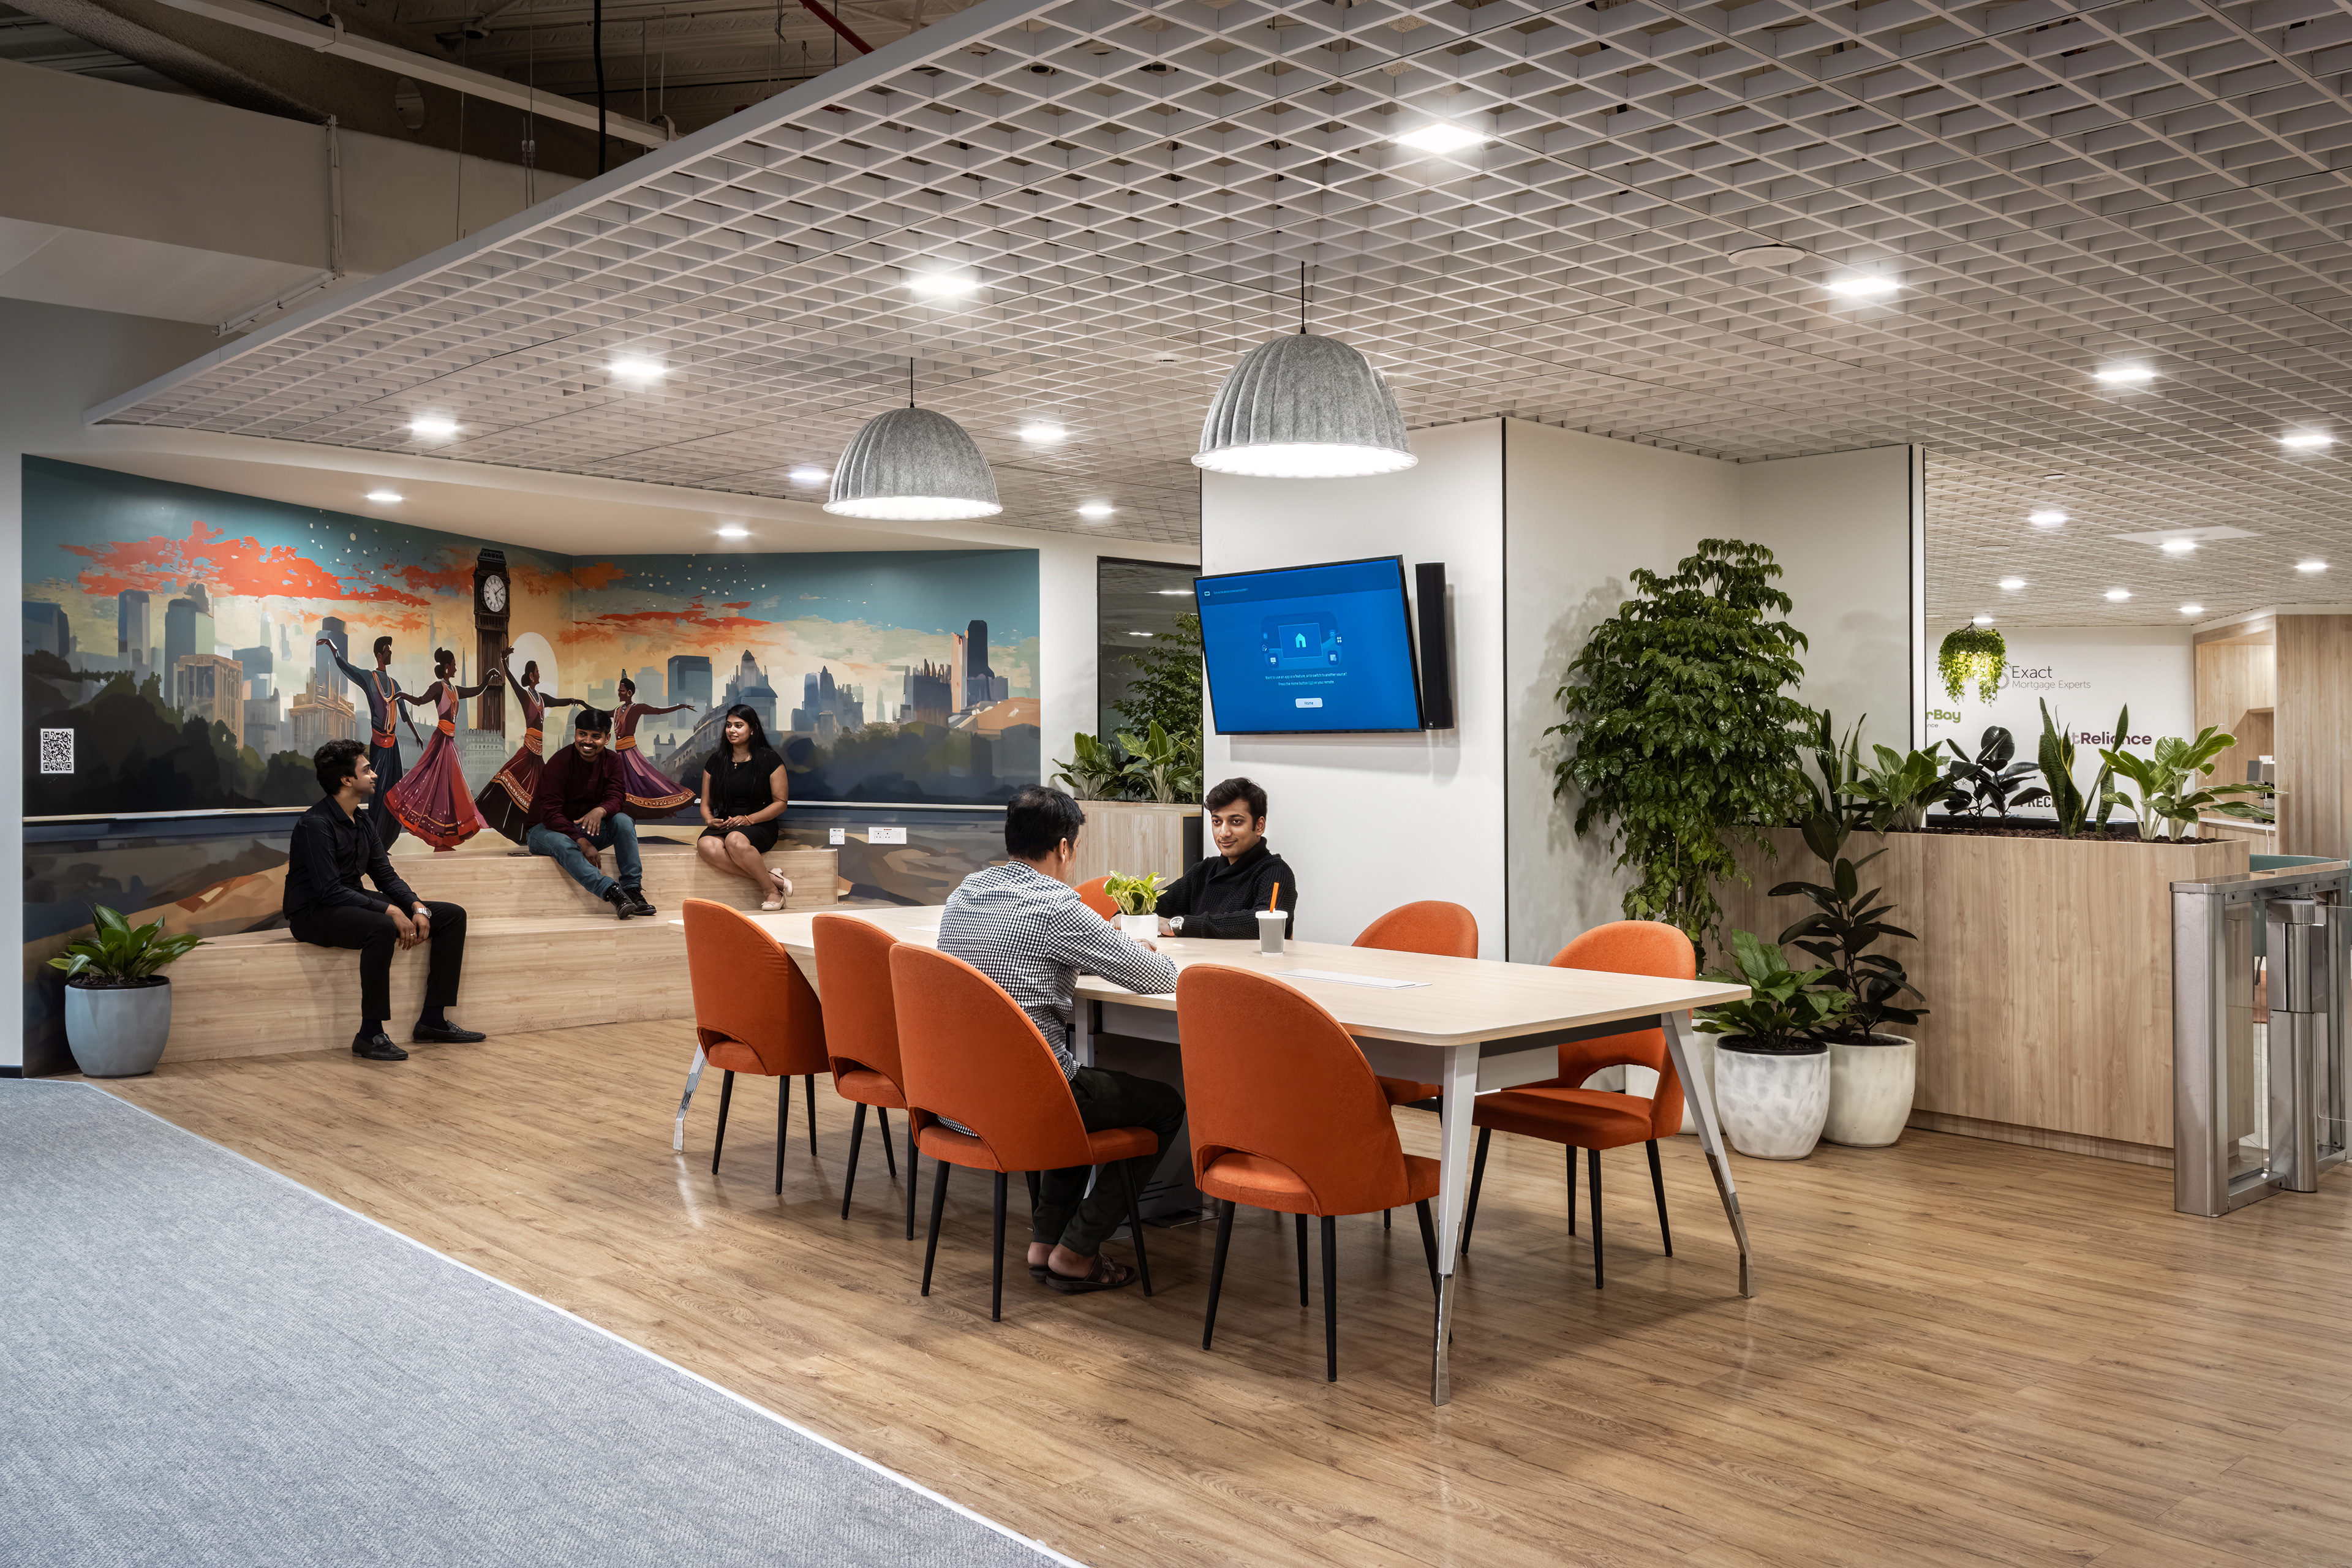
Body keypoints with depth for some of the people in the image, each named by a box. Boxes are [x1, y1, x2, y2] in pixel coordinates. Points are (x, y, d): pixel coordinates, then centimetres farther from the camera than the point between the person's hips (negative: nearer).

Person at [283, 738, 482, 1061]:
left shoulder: (363, 825, 11)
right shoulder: (315, 824, -17)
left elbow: (386, 876, 11)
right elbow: (330, 891, -25)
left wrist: (417, 907, -8)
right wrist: (390, 911, -29)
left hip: (355, 903, 9)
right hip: (314, 913, -9)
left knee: (453, 916, 1)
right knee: (382, 928, -40)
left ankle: (432, 1020, 0)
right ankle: (370, 1034, -31)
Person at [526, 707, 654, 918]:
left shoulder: (612, 762, -1)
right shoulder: (560, 762, -18)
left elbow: (614, 798, -13)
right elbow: (550, 813, -22)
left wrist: (600, 810, -39)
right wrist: (582, 842, -32)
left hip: (584, 827, 5)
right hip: (545, 829, -5)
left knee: (623, 821, -22)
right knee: (563, 844, -40)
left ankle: (633, 889, -31)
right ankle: (611, 891, -53)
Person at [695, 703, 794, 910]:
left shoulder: (769, 759, 1)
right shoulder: (716, 761, 14)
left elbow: (780, 802, -1)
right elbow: (706, 803, 18)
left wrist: (748, 819, -13)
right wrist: (710, 820, -6)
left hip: (760, 826, -4)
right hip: (723, 826, 4)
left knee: (735, 840, -40)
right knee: (705, 845, -33)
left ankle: (771, 889, -22)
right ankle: (773, 879, -31)